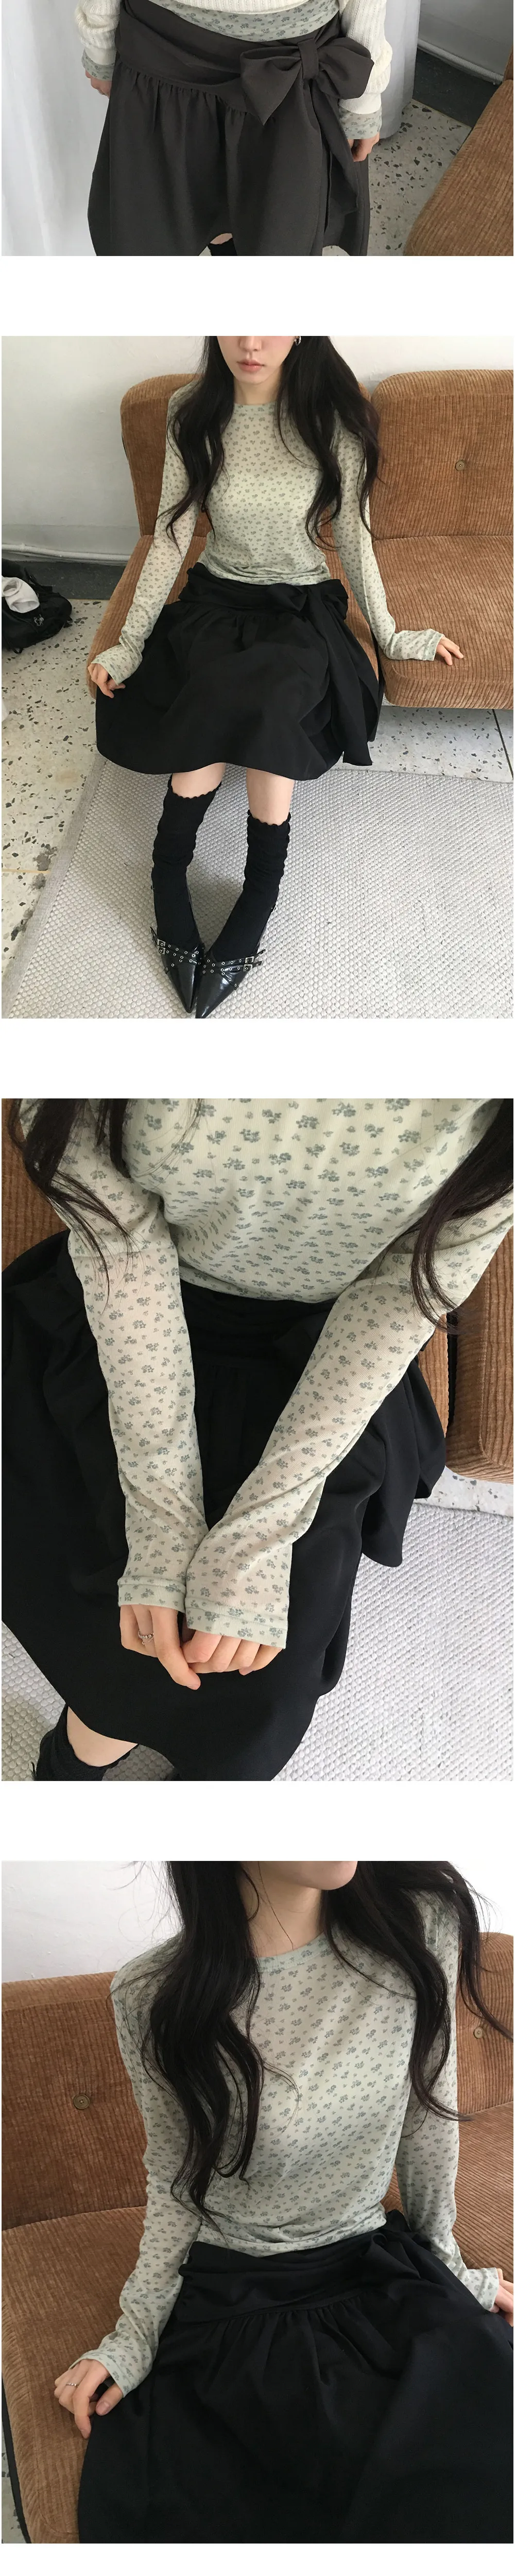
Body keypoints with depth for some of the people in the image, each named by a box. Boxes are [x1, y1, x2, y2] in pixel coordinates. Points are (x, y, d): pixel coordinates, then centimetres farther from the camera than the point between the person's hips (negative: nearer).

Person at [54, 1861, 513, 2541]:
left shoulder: (422, 1922, -14)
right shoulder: (154, 1998, -16)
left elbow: (428, 2121, 2)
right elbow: (175, 2182, 2)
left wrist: (446, 2267, 14)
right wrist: (133, 2335, -3)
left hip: (380, 2271, 2)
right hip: (228, 2297, -1)